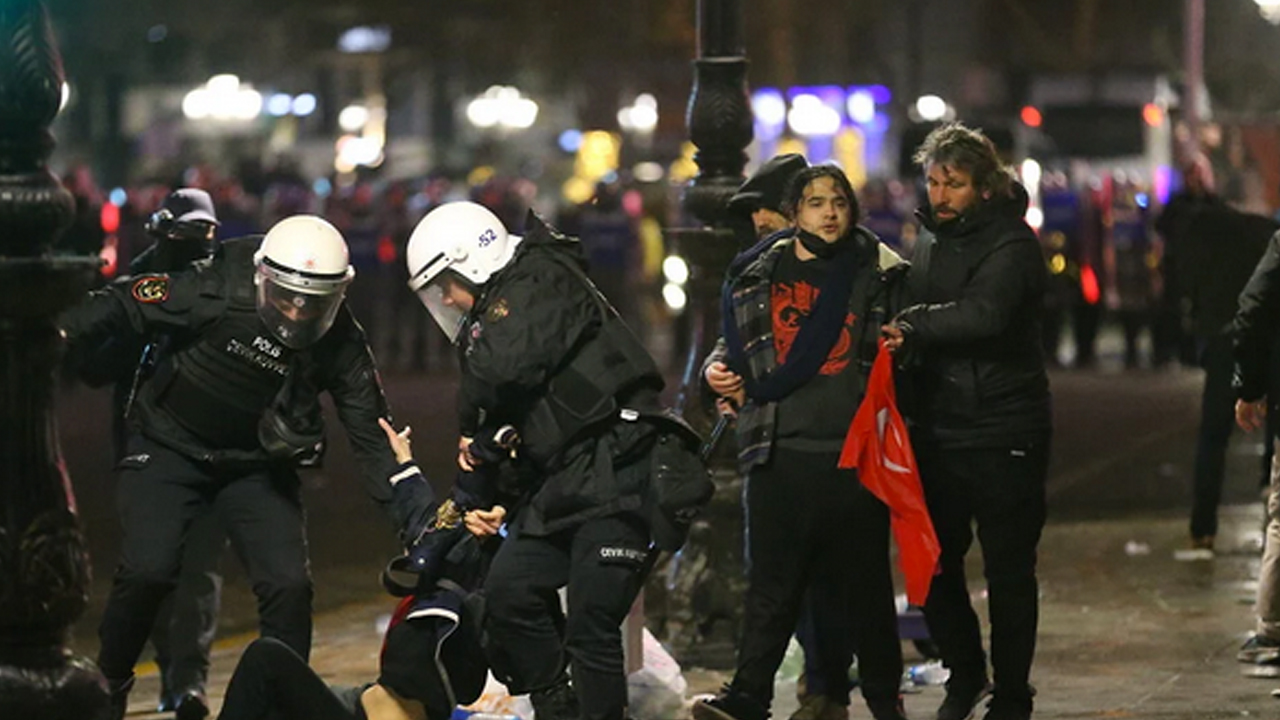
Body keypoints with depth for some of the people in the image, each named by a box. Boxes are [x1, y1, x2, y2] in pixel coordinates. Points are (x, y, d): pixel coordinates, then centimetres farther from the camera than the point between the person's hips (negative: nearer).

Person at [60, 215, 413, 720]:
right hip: (168, 447, -3)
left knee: (288, 583, -10)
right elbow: (121, 309, -15)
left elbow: (372, 436, -11)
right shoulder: (217, 291, -24)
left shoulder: (341, 346, -14)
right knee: (146, 572, -18)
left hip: (257, 465, 3)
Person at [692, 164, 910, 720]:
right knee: (771, 580, -2)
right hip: (780, 450, 1)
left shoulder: (880, 274, 7)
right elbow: (735, 343, 24)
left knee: (863, 578, 5)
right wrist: (717, 370, 5)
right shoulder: (757, 276, 11)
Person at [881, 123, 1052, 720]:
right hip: (937, 429, 7)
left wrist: (913, 327, -38)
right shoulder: (931, 237, 12)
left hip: (1003, 432, -7)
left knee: (1008, 570, 2)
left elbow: (984, 313, -30)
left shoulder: (1010, 243, -12)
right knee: (933, 564, 11)